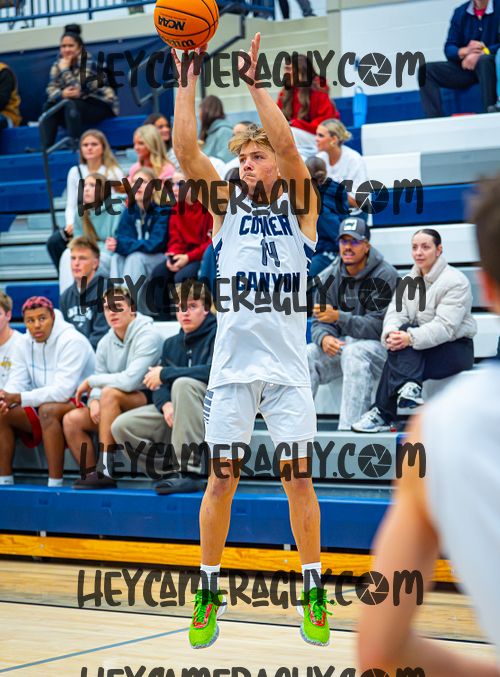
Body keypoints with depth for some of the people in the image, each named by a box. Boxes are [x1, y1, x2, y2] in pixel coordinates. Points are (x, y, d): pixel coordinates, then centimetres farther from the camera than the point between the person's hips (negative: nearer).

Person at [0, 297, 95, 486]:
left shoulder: (71, 341, -19)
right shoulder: (24, 344, 3)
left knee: (48, 409, -36)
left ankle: (55, 484, -35)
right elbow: (16, 383, 0)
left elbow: (63, 391, -28)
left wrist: (19, 398, -32)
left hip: (80, 405, -7)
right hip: (42, 407, 7)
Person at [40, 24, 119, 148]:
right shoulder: (59, 63, 1)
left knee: (71, 105, -31)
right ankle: (46, 147, -21)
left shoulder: (88, 62, -17)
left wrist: (65, 70, -22)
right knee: (49, 106, -15)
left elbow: (79, 89, -26)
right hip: (79, 105, 6)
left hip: (102, 106, -6)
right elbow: (51, 89, -7)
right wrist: (62, 94, -29)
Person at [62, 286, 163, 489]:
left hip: (149, 401, -8)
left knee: (110, 394, -33)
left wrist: (91, 382, -14)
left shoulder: (147, 337, -15)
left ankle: (106, 471, -32)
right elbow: (99, 379, 10)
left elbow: (130, 380, -26)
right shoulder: (106, 343, 9)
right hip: (119, 410, 8)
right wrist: (94, 401, -15)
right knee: (71, 420, -9)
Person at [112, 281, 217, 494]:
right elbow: (158, 387, 9)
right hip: (175, 416, 7)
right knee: (121, 426, -7)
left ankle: (188, 472, -35)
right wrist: (165, 405, -16)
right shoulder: (172, 344, 15)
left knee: (183, 383, -36)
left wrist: (165, 373, -18)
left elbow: (213, 371, -25)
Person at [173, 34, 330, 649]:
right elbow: (185, 150, 1)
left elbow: (286, 144, -10)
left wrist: (253, 81, -13)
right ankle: (209, 594, 11)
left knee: (297, 477, 0)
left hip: (287, 364, -2)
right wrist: (187, 80, -4)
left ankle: (312, 592, 10)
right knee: (221, 479, 1)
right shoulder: (226, 206, 12)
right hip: (232, 362, 2)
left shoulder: (299, 206, 6)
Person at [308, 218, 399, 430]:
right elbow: (319, 321, 7)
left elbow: (378, 326, -17)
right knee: (306, 355, -19)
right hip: (341, 343, 6)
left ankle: (348, 427, -42)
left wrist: (338, 317, -28)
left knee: (354, 353, -36)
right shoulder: (331, 277, 6)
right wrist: (324, 337, -18)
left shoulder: (385, 276, -11)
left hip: (377, 344, -6)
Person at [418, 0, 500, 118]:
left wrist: (481, 54, -26)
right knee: (426, 70, -12)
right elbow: (449, 49, 2)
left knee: (484, 60, -38)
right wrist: (465, 51, -21)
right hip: (465, 67, 5)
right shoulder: (460, 12, 7)